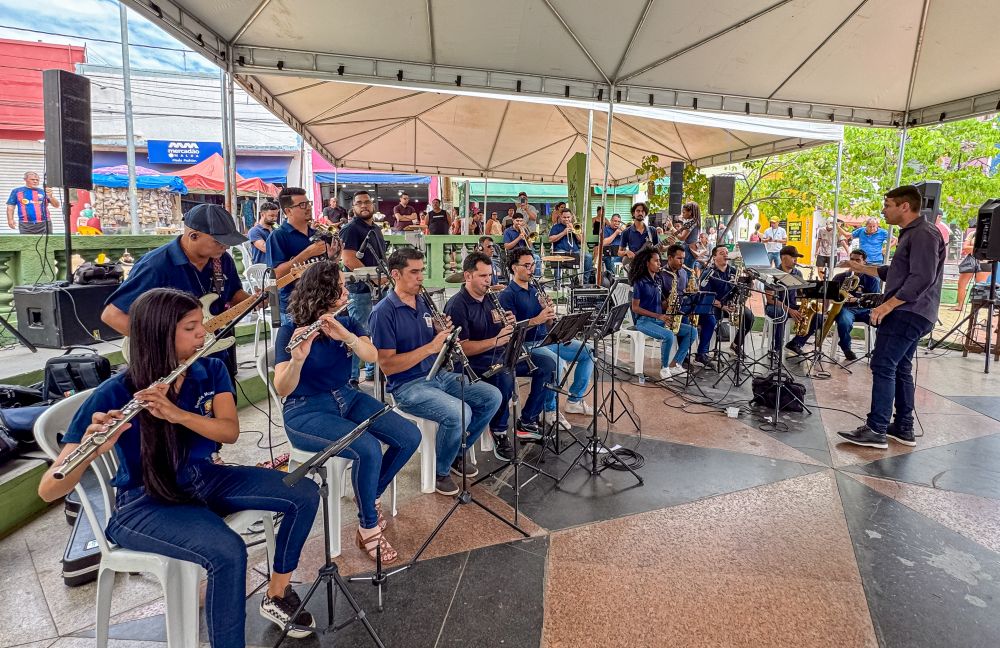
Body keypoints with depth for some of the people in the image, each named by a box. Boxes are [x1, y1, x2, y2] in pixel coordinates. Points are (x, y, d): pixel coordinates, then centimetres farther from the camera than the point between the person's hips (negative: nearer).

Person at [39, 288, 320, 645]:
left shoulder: (211, 371, -3)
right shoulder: (113, 394, -18)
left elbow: (230, 431, -17)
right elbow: (48, 490, -21)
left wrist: (177, 413, -33)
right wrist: (91, 452, -43)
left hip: (203, 480, 6)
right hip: (143, 503, -5)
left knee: (305, 494, -10)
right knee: (228, 551, -33)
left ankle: (277, 596, 10)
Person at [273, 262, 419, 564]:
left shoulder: (348, 323, 5)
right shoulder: (291, 331, -11)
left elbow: (371, 356, -14)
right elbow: (282, 389, -20)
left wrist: (345, 335, -32)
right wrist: (298, 358, -39)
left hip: (347, 398, 6)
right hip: (306, 412, -6)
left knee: (410, 437, -11)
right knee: (369, 450, -30)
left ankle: (372, 494, 14)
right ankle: (368, 530, -8)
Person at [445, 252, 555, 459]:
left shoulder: (490, 298, 12)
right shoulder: (457, 305, -13)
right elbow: (461, 348, -20)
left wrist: (509, 324, -6)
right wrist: (495, 341, -29)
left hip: (501, 355, 8)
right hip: (474, 361, -8)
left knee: (547, 365, -4)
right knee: (505, 377, -38)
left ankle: (527, 422, 6)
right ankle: (499, 431, -14)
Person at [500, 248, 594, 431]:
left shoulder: (535, 290, 16)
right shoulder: (507, 295, -7)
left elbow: (548, 324, 14)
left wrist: (549, 311, -8)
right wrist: (536, 320, -25)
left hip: (546, 339, 8)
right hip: (525, 344, -8)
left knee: (587, 353, 0)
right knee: (555, 361, -35)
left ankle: (574, 400, 10)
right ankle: (550, 412, -20)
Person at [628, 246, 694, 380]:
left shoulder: (658, 280, 12)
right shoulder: (640, 282, -9)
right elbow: (635, 308, -12)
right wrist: (657, 315, -18)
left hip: (660, 319, 7)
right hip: (644, 321, -7)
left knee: (691, 331, -7)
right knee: (668, 335, -34)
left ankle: (674, 364, -5)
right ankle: (665, 368, -11)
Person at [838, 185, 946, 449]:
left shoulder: (924, 234, -13)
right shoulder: (911, 234, 20)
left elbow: (922, 278, -23)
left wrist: (888, 305, -25)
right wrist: (863, 268, 27)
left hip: (908, 313, -11)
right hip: (908, 313, 11)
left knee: (883, 366, -13)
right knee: (900, 369, 13)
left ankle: (876, 430, -12)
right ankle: (903, 429, 19)